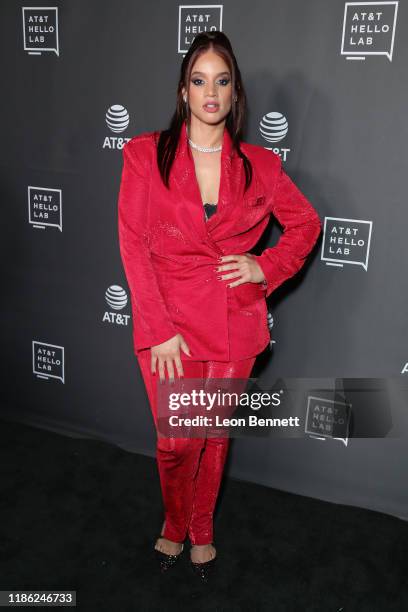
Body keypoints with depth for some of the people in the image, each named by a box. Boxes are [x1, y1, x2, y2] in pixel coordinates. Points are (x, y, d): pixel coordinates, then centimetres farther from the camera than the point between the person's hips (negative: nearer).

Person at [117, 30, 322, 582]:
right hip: (169, 321, -1)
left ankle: (201, 529, 42)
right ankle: (175, 521, 38)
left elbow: (306, 223, 15)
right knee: (177, 443, 4)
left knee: (215, 436, 15)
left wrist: (267, 267, -3)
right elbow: (133, 243, -7)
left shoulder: (260, 165, 2)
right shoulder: (145, 154, -3)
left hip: (235, 324, 2)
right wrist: (159, 330, -12)